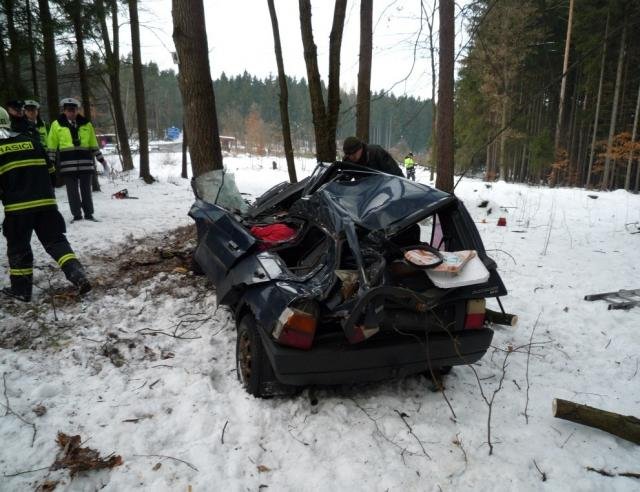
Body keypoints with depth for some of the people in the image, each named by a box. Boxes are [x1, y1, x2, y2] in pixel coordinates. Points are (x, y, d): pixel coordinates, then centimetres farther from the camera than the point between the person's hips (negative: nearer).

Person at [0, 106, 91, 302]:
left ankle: (21, 288, 18)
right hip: (46, 202, 4)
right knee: (56, 240, 8)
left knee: (18, 247, 11)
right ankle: (78, 275, -8)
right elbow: (49, 170, 17)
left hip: (18, 206, -3)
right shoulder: (30, 141, 14)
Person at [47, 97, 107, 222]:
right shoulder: (57, 124, 5)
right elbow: (51, 146, 7)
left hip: (85, 162, 1)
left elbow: (94, 144, 15)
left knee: (86, 189, 6)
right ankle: (77, 215, 9)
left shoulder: (86, 124, 9)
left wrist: (101, 160, 12)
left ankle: (89, 214, 14)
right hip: (68, 163, -1)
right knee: (72, 191, 1)